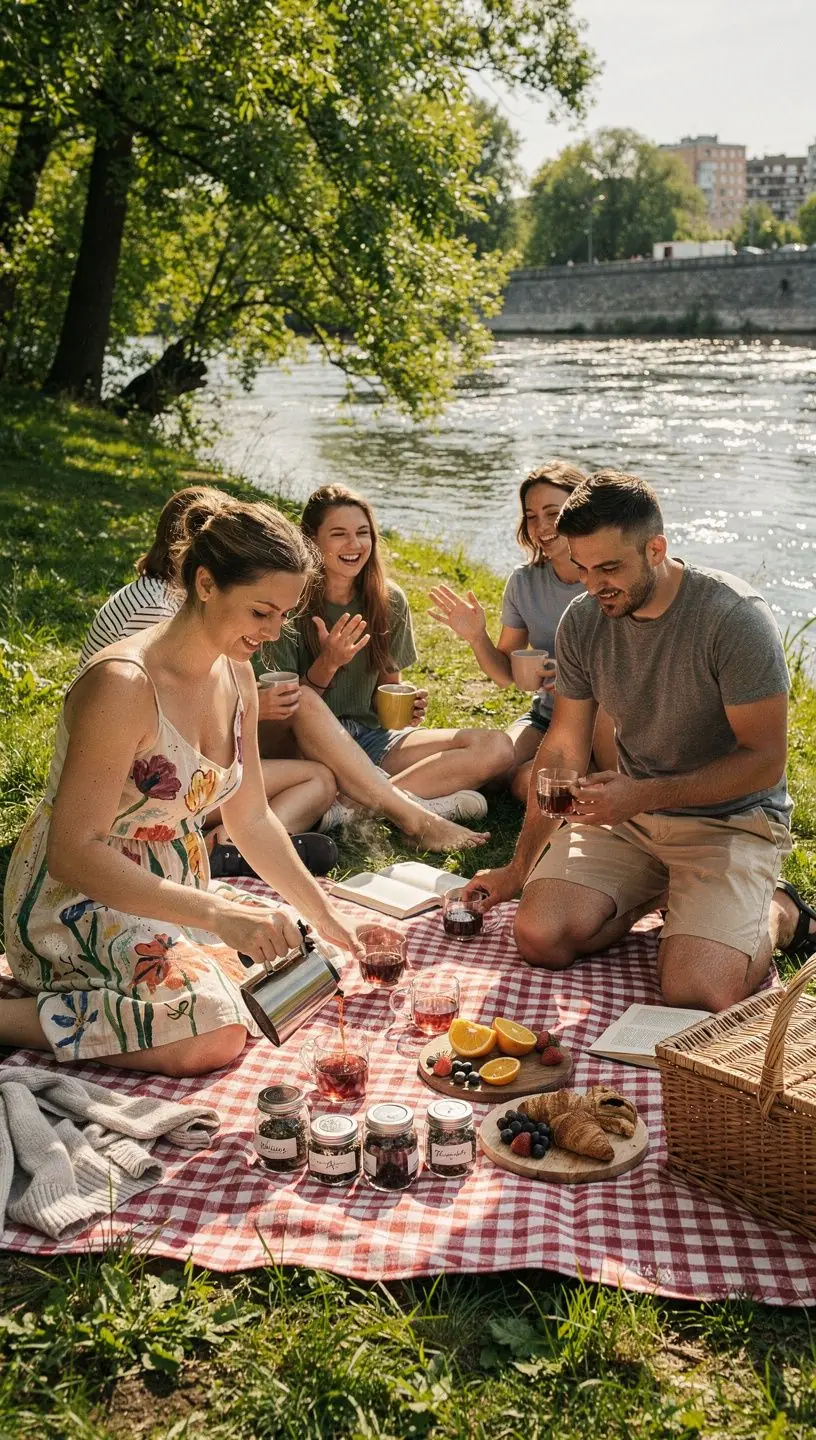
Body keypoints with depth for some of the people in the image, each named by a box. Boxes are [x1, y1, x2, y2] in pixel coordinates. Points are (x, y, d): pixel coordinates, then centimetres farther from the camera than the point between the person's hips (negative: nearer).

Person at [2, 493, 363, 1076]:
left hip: (172, 890, 9)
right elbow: (73, 853, -26)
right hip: (76, 902, -9)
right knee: (214, 1032, -27)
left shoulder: (236, 674, 2)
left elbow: (252, 819, 11)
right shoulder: (124, 683, -25)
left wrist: (326, 917, 6)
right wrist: (216, 914, -32)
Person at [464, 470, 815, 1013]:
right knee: (539, 936, -16)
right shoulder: (582, 621, -4)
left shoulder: (736, 617, -20)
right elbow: (563, 749, 4)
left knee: (695, 992, -25)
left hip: (730, 819, -5)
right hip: (629, 812, 5)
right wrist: (519, 868, 3)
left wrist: (642, 795, -26)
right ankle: (655, 894, 12)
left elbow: (765, 760, -18)